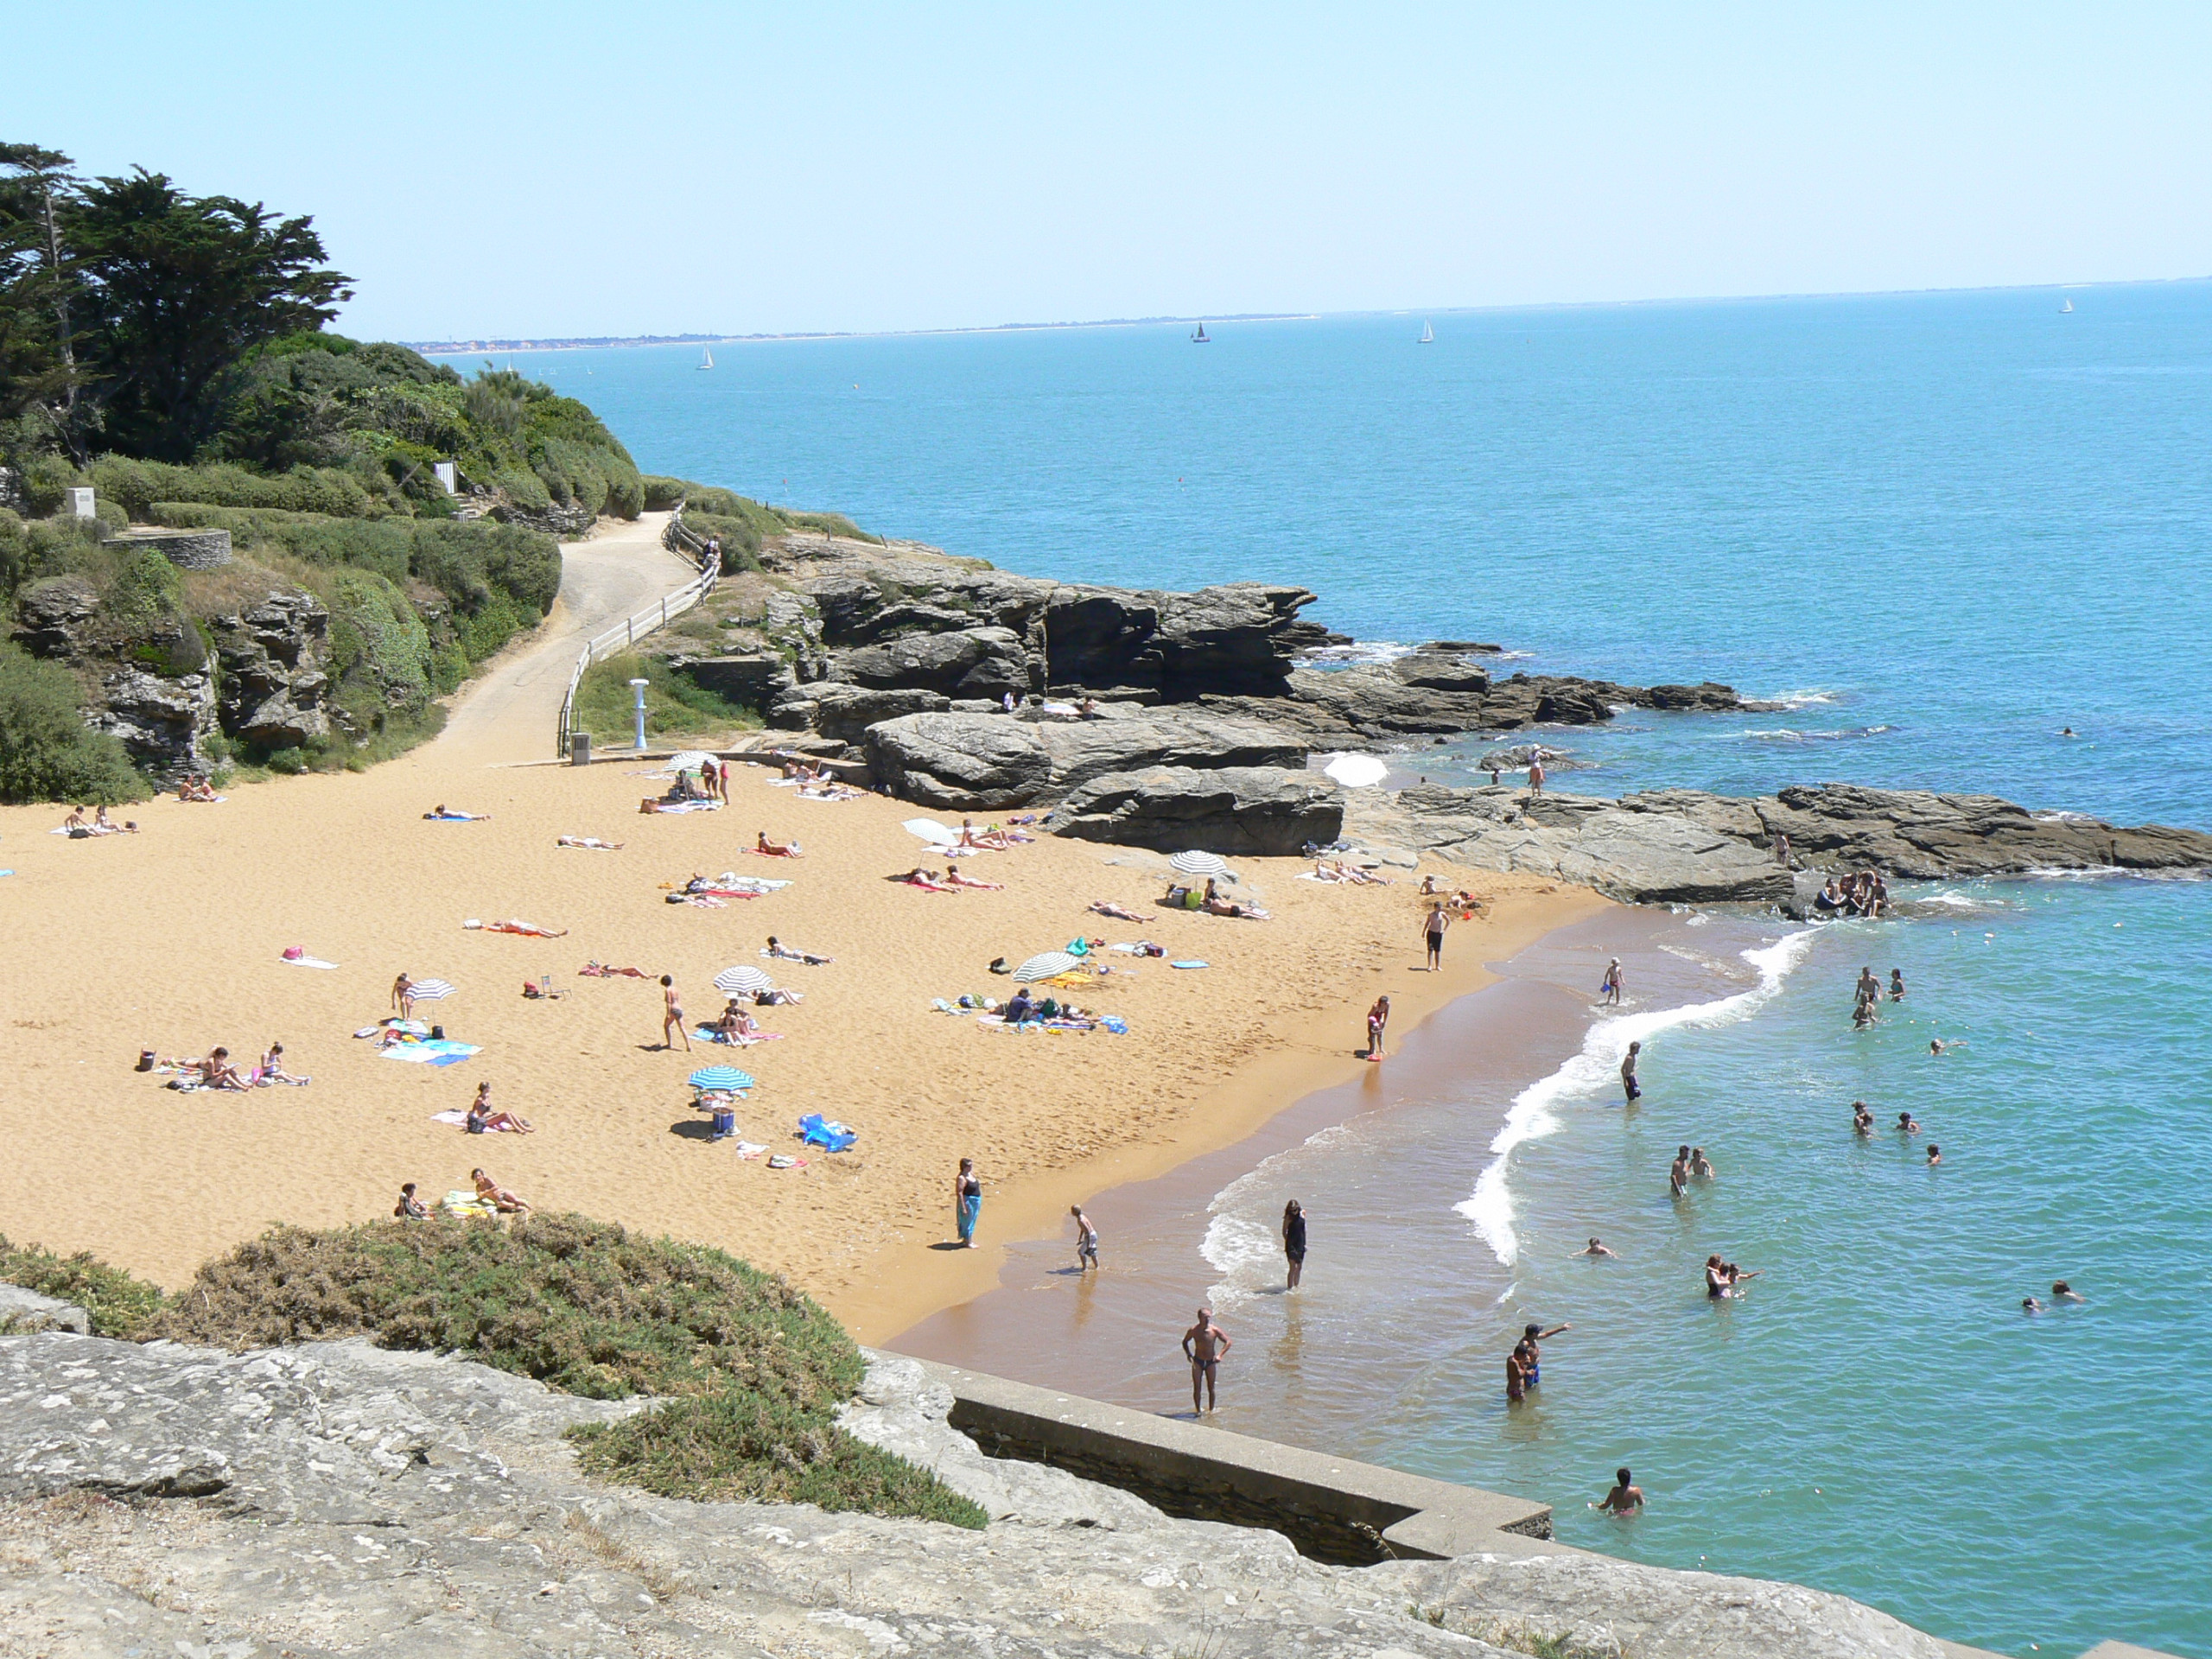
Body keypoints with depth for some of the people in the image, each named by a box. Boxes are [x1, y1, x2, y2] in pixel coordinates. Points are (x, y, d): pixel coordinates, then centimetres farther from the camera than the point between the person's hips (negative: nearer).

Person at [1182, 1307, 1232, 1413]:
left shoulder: (1215, 1330, -12)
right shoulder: (1193, 1331, -9)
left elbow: (1228, 1342, -5)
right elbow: (1185, 1342, 9)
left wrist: (1220, 1355, -17)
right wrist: (1188, 1354, -7)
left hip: (1210, 1362, 0)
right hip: (1198, 1361, 0)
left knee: (1211, 1388, 5)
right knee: (1197, 1388, -4)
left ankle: (1211, 1410, 18)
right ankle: (1198, 1410, 9)